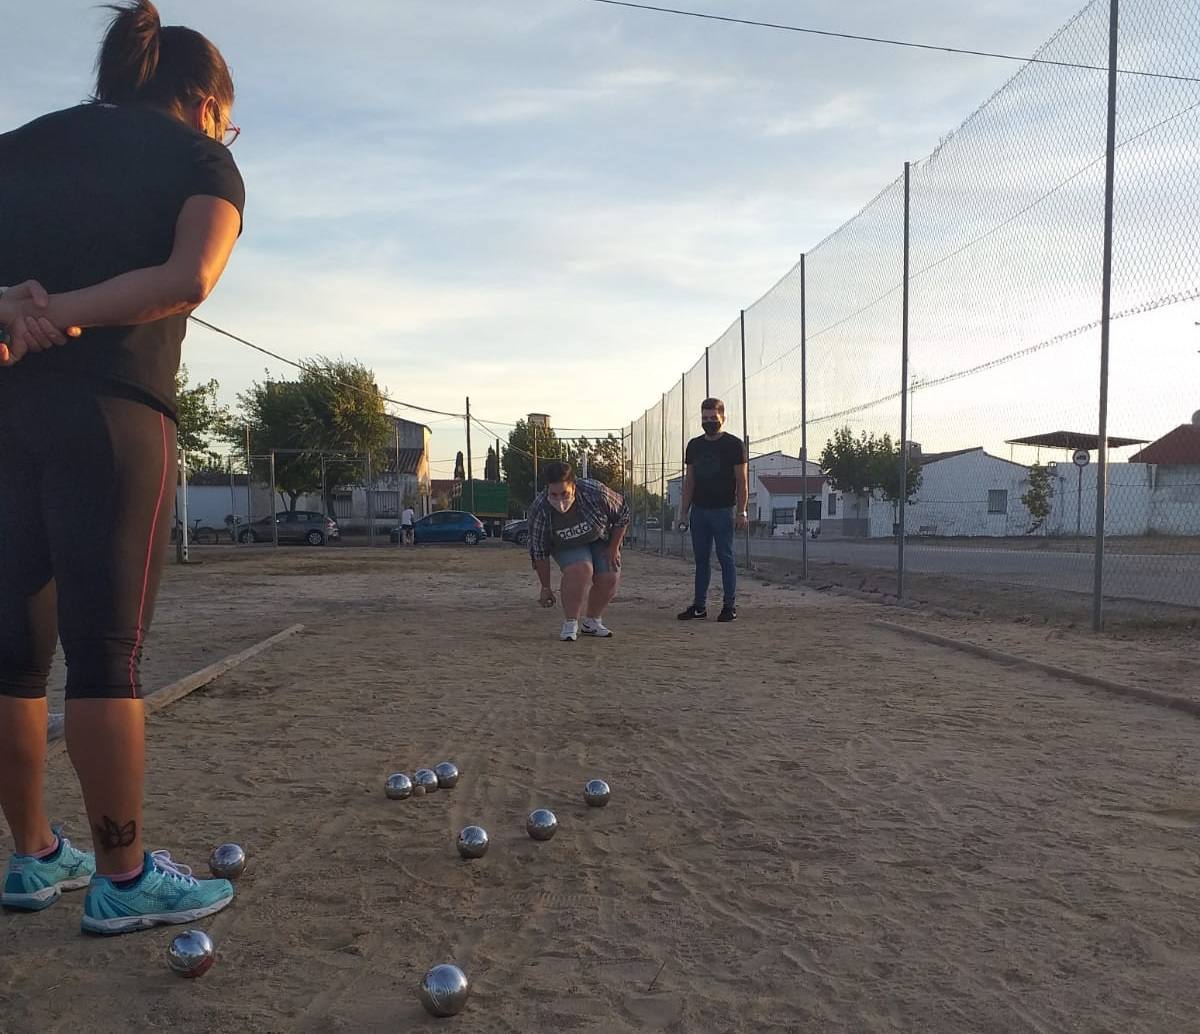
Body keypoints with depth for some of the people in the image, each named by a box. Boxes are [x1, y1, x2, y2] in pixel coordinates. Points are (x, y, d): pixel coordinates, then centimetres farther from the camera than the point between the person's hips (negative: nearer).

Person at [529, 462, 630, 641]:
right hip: (566, 546, -1)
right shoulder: (540, 511, -32)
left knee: (609, 578, -12)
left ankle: (592, 622, 12)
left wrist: (614, 548, -10)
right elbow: (539, 552, -20)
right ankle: (570, 624, -15)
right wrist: (545, 587, -15)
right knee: (579, 570, -29)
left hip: (601, 539, 2)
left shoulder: (596, 493, -35)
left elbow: (622, 514, -15)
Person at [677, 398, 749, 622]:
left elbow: (742, 481, -5)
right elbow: (689, 481, 14)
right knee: (701, 559, 8)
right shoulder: (694, 445, 12)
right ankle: (699, 605, 13)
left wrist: (741, 512, -12)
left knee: (726, 558, -2)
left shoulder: (734, 444, -3)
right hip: (698, 510, 5)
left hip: (722, 511, -5)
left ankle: (730, 605, 5)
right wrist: (684, 512, 8)